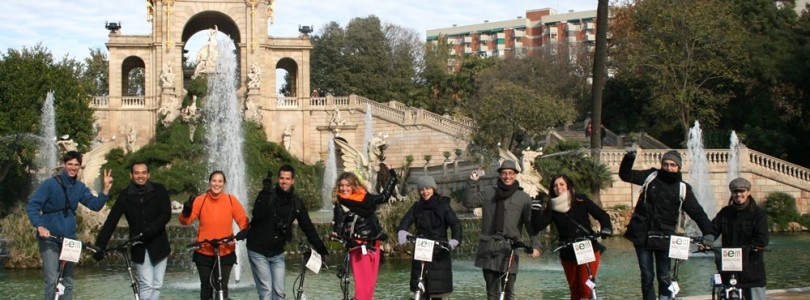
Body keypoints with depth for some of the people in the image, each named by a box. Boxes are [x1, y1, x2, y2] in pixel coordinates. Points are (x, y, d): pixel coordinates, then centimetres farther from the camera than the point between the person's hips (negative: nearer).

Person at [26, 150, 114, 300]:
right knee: (52, 280, -14)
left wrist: (106, 189, -15)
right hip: (49, 238, -5)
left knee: (68, 281, 9)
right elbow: (32, 206, -12)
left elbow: (95, 205, -1)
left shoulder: (80, 187, 6)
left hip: (69, 238, 5)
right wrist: (40, 226, -26)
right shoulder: (50, 184, -10)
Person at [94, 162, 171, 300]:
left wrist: (146, 232, -23)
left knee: (156, 285, 4)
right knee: (147, 285, -9)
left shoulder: (159, 191, -3)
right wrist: (100, 247, -14)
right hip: (139, 248, 0)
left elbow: (166, 215, -13)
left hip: (158, 245, 1)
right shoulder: (124, 196, 0)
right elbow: (111, 222, -5)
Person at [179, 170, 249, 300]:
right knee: (206, 286, 12)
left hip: (226, 253, -1)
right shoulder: (200, 200, -6)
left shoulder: (231, 200, -5)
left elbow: (242, 219, -3)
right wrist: (186, 212, -31)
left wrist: (244, 231, -23)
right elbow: (186, 220, -10)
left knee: (222, 287, 0)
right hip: (204, 253, 1)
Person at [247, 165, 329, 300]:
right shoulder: (267, 195, -11)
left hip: (277, 253, 4)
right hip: (258, 251, -4)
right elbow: (257, 215, -28)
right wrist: (266, 193, -34)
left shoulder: (296, 202, 1)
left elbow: (307, 226, 9)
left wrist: (319, 247, 5)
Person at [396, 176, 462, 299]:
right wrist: (402, 232, -31)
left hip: (439, 253, -3)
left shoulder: (443, 206, -1)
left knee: (436, 289, -5)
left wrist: (455, 240, -34)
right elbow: (406, 220, -7)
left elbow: (455, 224, -13)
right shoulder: (416, 207, 8)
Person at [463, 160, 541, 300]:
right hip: (488, 247, 2)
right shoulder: (489, 193, 12)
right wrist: (472, 182, 0)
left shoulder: (524, 198, 5)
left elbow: (530, 224, 1)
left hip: (509, 247, -2)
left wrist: (535, 245, -8)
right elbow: (469, 202, 6)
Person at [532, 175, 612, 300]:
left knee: (585, 289, -13)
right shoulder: (553, 208, 3)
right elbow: (538, 226, -7)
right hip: (568, 255, 3)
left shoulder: (581, 201, -2)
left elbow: (601, 215, -1)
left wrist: (606, 228, -18)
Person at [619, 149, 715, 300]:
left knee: (664, 277, 1)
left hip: (664, 238, -1)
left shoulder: (683, 188, 1)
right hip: (642, 235, 1)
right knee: (647, 276, 3)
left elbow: (698, 212, -3)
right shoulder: (651, 176, 5)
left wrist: (708, 232, -17)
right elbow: (626, 175, 11)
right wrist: (629, 158, -7)